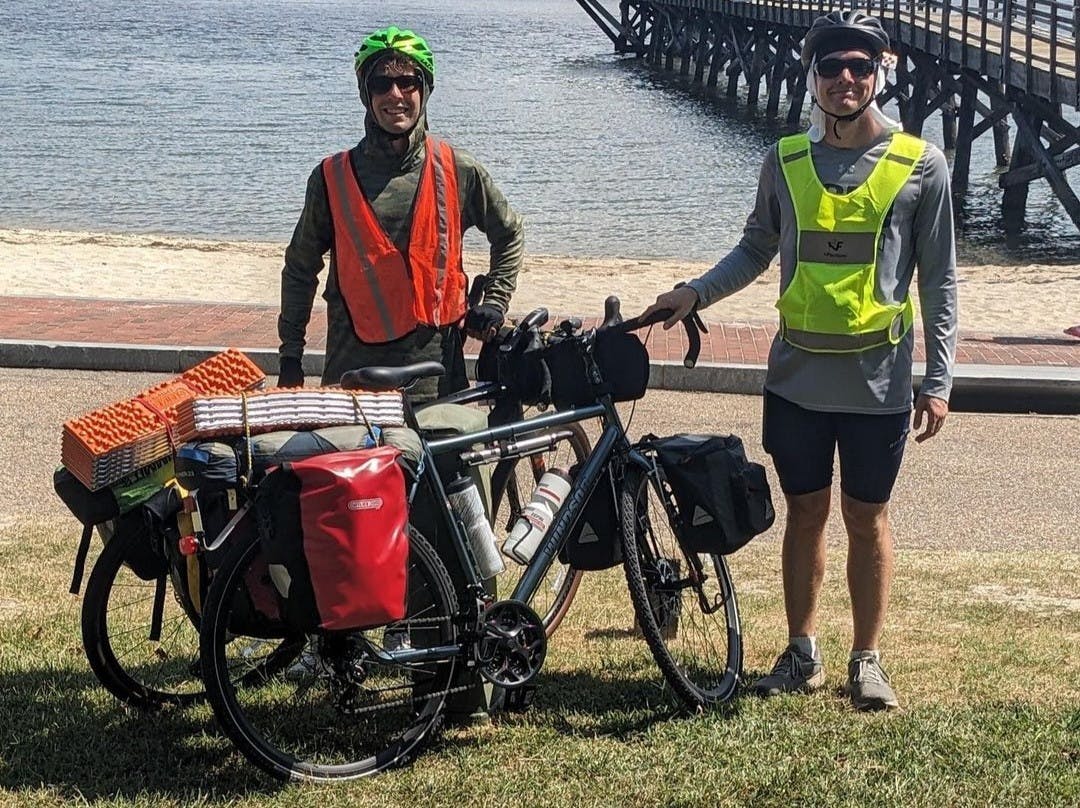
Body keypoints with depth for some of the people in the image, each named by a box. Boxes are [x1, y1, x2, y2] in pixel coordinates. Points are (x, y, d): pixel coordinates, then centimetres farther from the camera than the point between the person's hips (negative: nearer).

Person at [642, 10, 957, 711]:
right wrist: (695, 292, -1)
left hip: (878, 382, -2)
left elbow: (939, 280, -1)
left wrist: (940, 380, -4)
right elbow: (757, 250, 14)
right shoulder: (787, 161, 3)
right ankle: (803, 654, 24)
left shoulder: (920, 165, -3)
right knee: (805, 514, 12)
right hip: (797, 377, 2)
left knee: (867, 520, 9)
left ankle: (867, 660, 21)